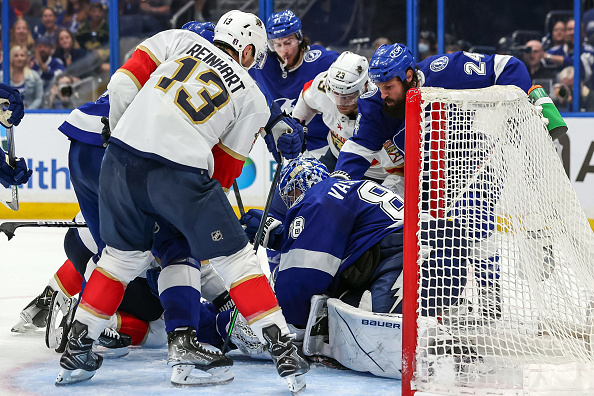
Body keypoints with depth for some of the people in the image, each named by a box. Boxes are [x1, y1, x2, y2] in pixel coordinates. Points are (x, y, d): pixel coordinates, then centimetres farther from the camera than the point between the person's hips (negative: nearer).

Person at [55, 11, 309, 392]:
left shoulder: (180, 40, 18)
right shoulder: (253, 99, 16)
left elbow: (123, 84, 9)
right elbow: (227, 167, 16)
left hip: (123, 158, 4)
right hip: (183, 169, -3)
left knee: (123, 255, 23)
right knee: (235, 257, 8)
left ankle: (77, 348, 26)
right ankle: (282, 347, 4)